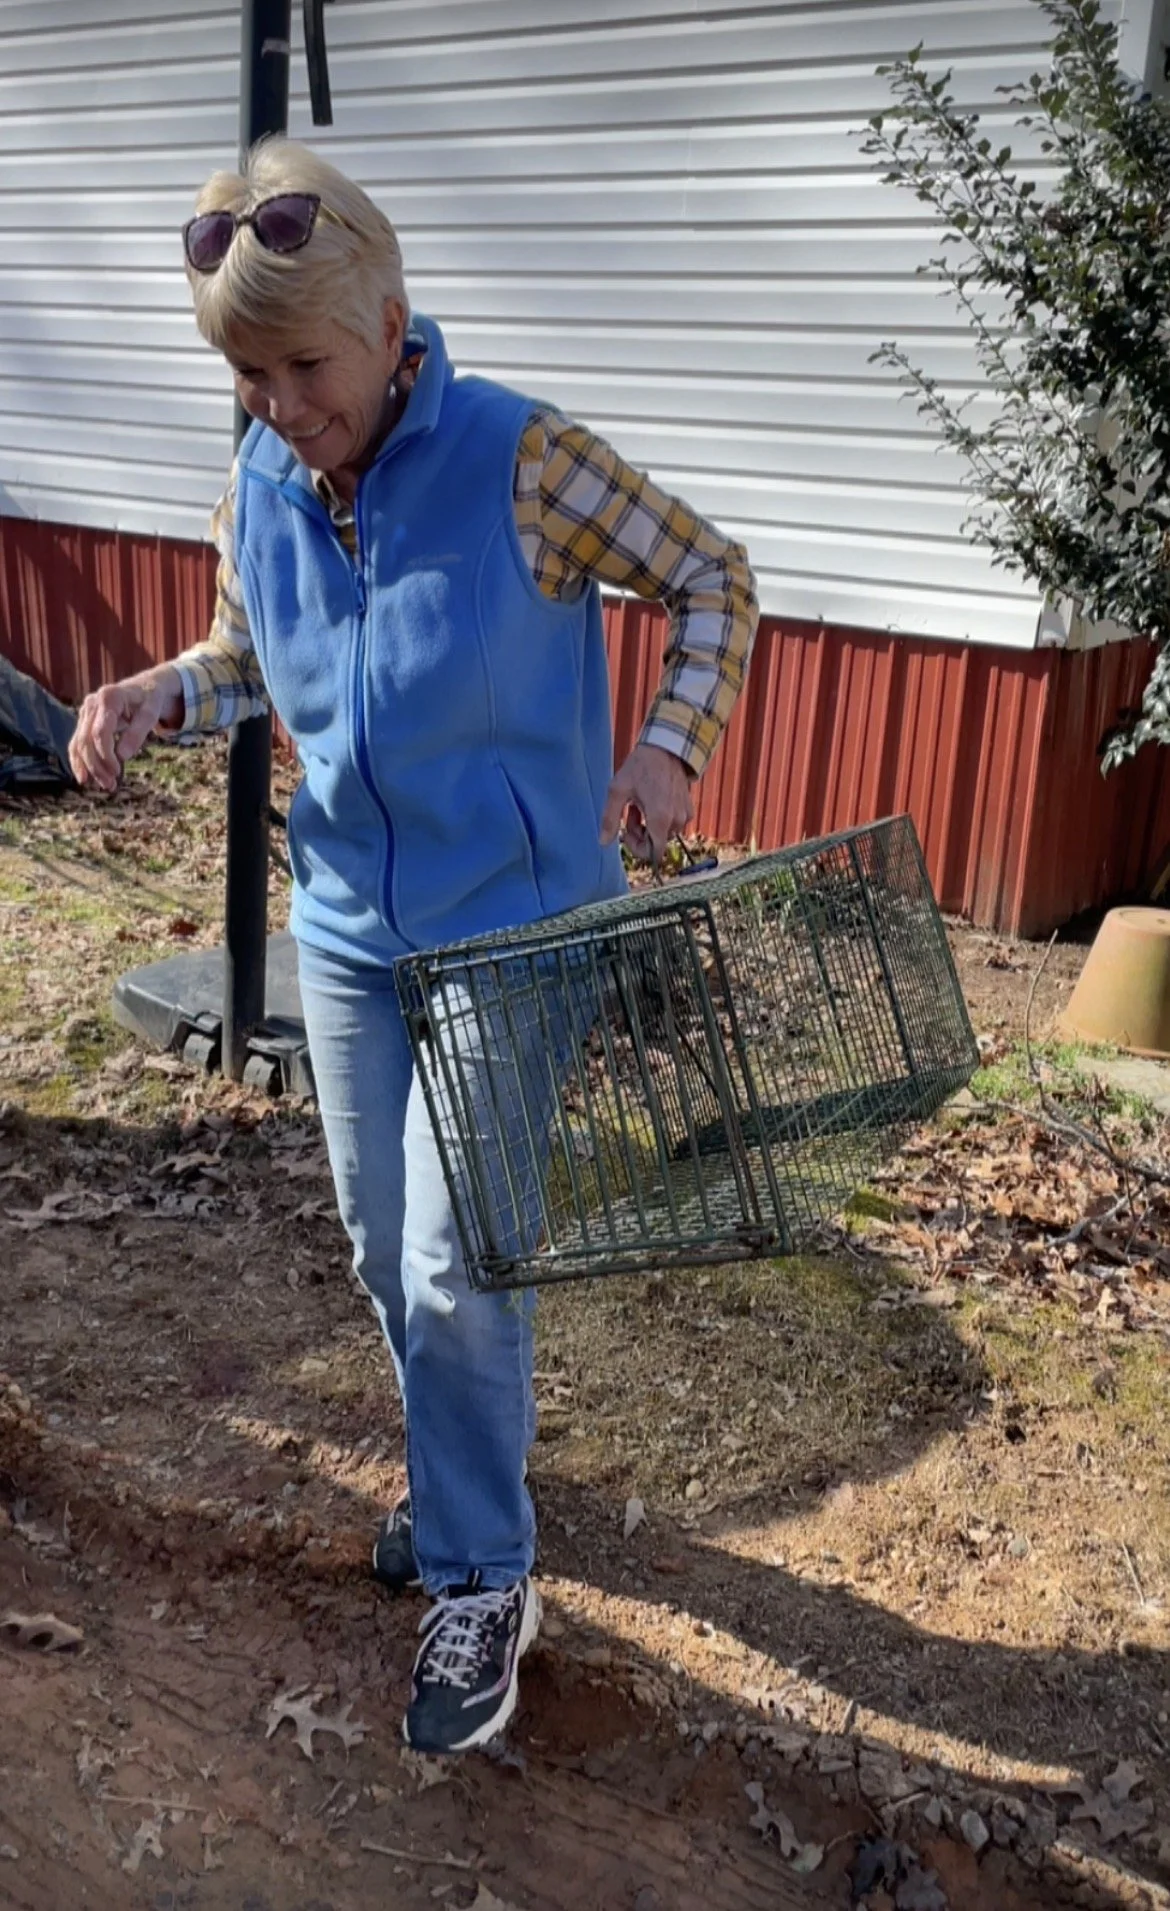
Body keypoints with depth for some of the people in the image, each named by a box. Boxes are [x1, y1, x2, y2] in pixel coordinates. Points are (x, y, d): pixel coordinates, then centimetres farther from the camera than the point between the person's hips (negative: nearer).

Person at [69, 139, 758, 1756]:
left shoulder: (524, 462, -17)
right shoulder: (258, 494, -1)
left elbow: (712, 581, -7)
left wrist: (670, 745, -22)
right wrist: (159, 693, -7)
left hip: (510, 931, -6)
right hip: (347, 927, 6)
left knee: (453, 1270, -4)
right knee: (385, 1256, 17)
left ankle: (482, 1581, 18)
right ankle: (468, 1473, 43)